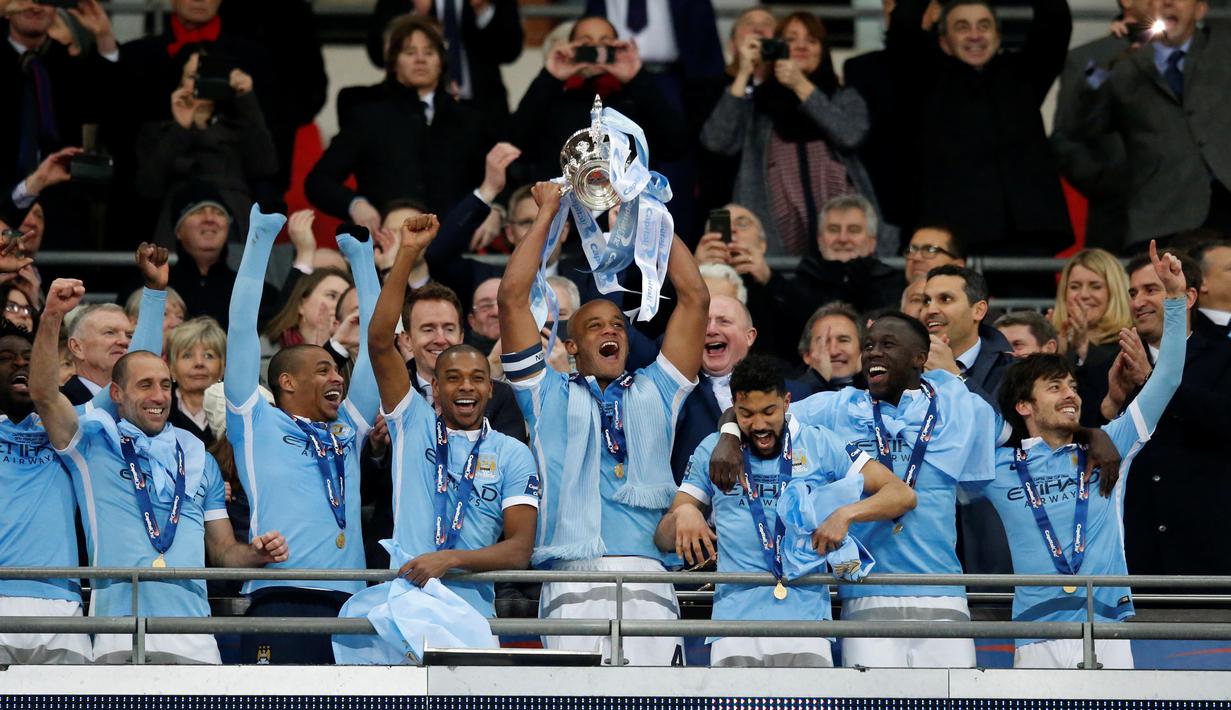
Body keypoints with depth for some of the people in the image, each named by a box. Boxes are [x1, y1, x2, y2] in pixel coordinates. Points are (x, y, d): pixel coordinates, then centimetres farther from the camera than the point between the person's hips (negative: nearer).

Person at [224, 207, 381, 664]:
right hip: (282, 604, -5)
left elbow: (373, 343, 27)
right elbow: (242, 330, 7)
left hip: (349, 605, 5)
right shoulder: (258, 425, 10)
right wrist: (260, 240, 9)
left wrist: (360, 253, 28)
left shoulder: (346, 430, 23)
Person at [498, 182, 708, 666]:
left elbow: (694, 298, 22)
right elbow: (513, 298, 14)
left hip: (648, 583, 1)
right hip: (573, 584, -1)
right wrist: (547, 213, 19)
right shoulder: (550, 396, 20)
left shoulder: (654, 393, 25)